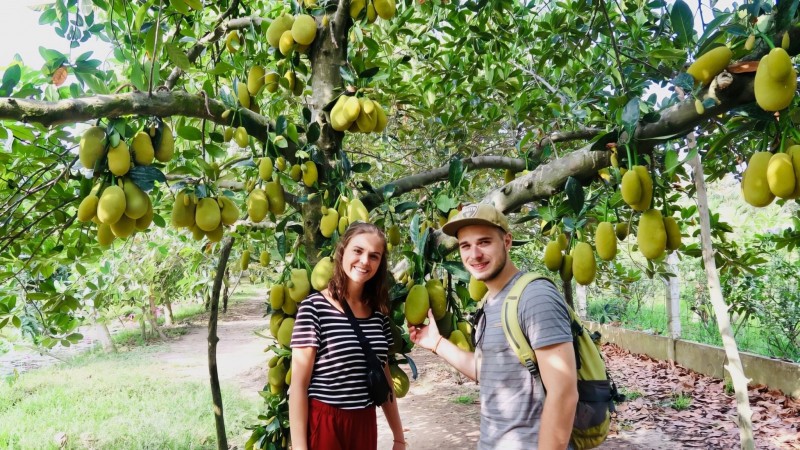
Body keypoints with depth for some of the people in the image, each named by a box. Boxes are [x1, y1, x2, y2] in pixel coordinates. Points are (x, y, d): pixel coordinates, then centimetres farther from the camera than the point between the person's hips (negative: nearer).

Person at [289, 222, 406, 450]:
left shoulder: (379, 312, 3)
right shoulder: (314, 308, -13)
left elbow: (384, 378, 11)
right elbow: (299, 383, -13)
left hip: (365, 423, 6)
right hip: (323, 423, -5)